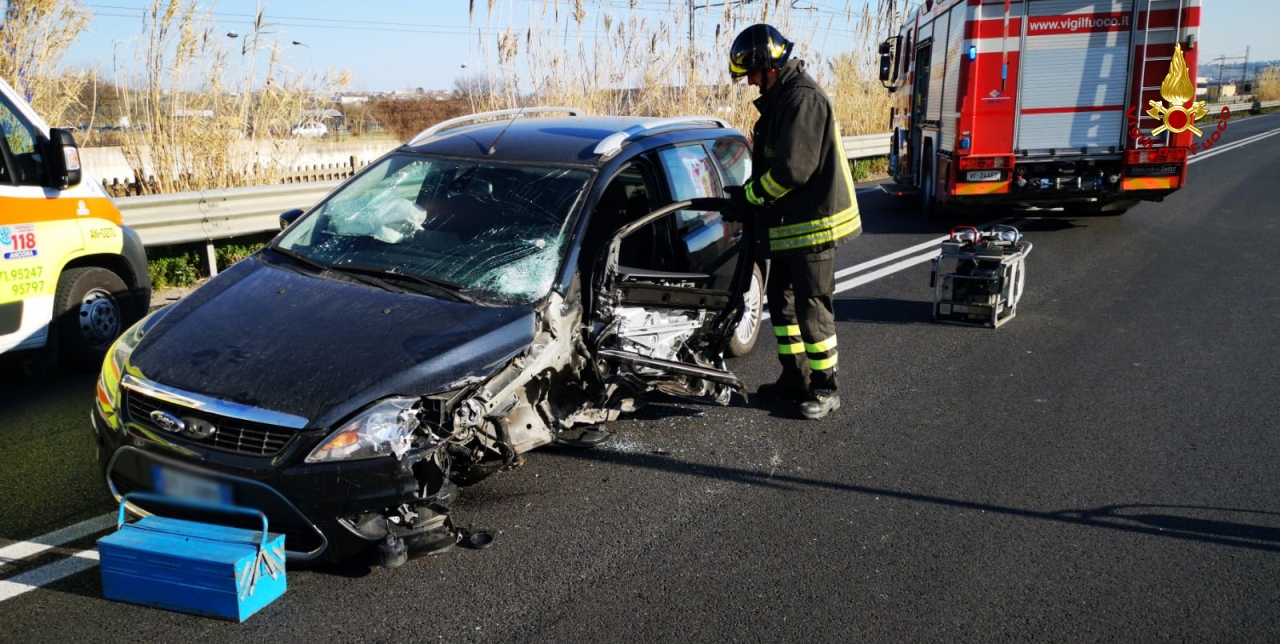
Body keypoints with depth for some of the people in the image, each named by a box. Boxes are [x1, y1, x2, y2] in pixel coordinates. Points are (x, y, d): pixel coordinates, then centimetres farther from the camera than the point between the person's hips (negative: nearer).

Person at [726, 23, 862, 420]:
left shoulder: (803, 97, -18)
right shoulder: (780, 99, 14)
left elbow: (792, 169, -24)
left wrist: (748, 195, -12)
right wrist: (751, 197, 6)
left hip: (812, 225, -11)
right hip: (786, 226, 11)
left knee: (812, 309, -3)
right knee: (782, 301, 16)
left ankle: (825, 389, 10)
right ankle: (795, 380, 26)